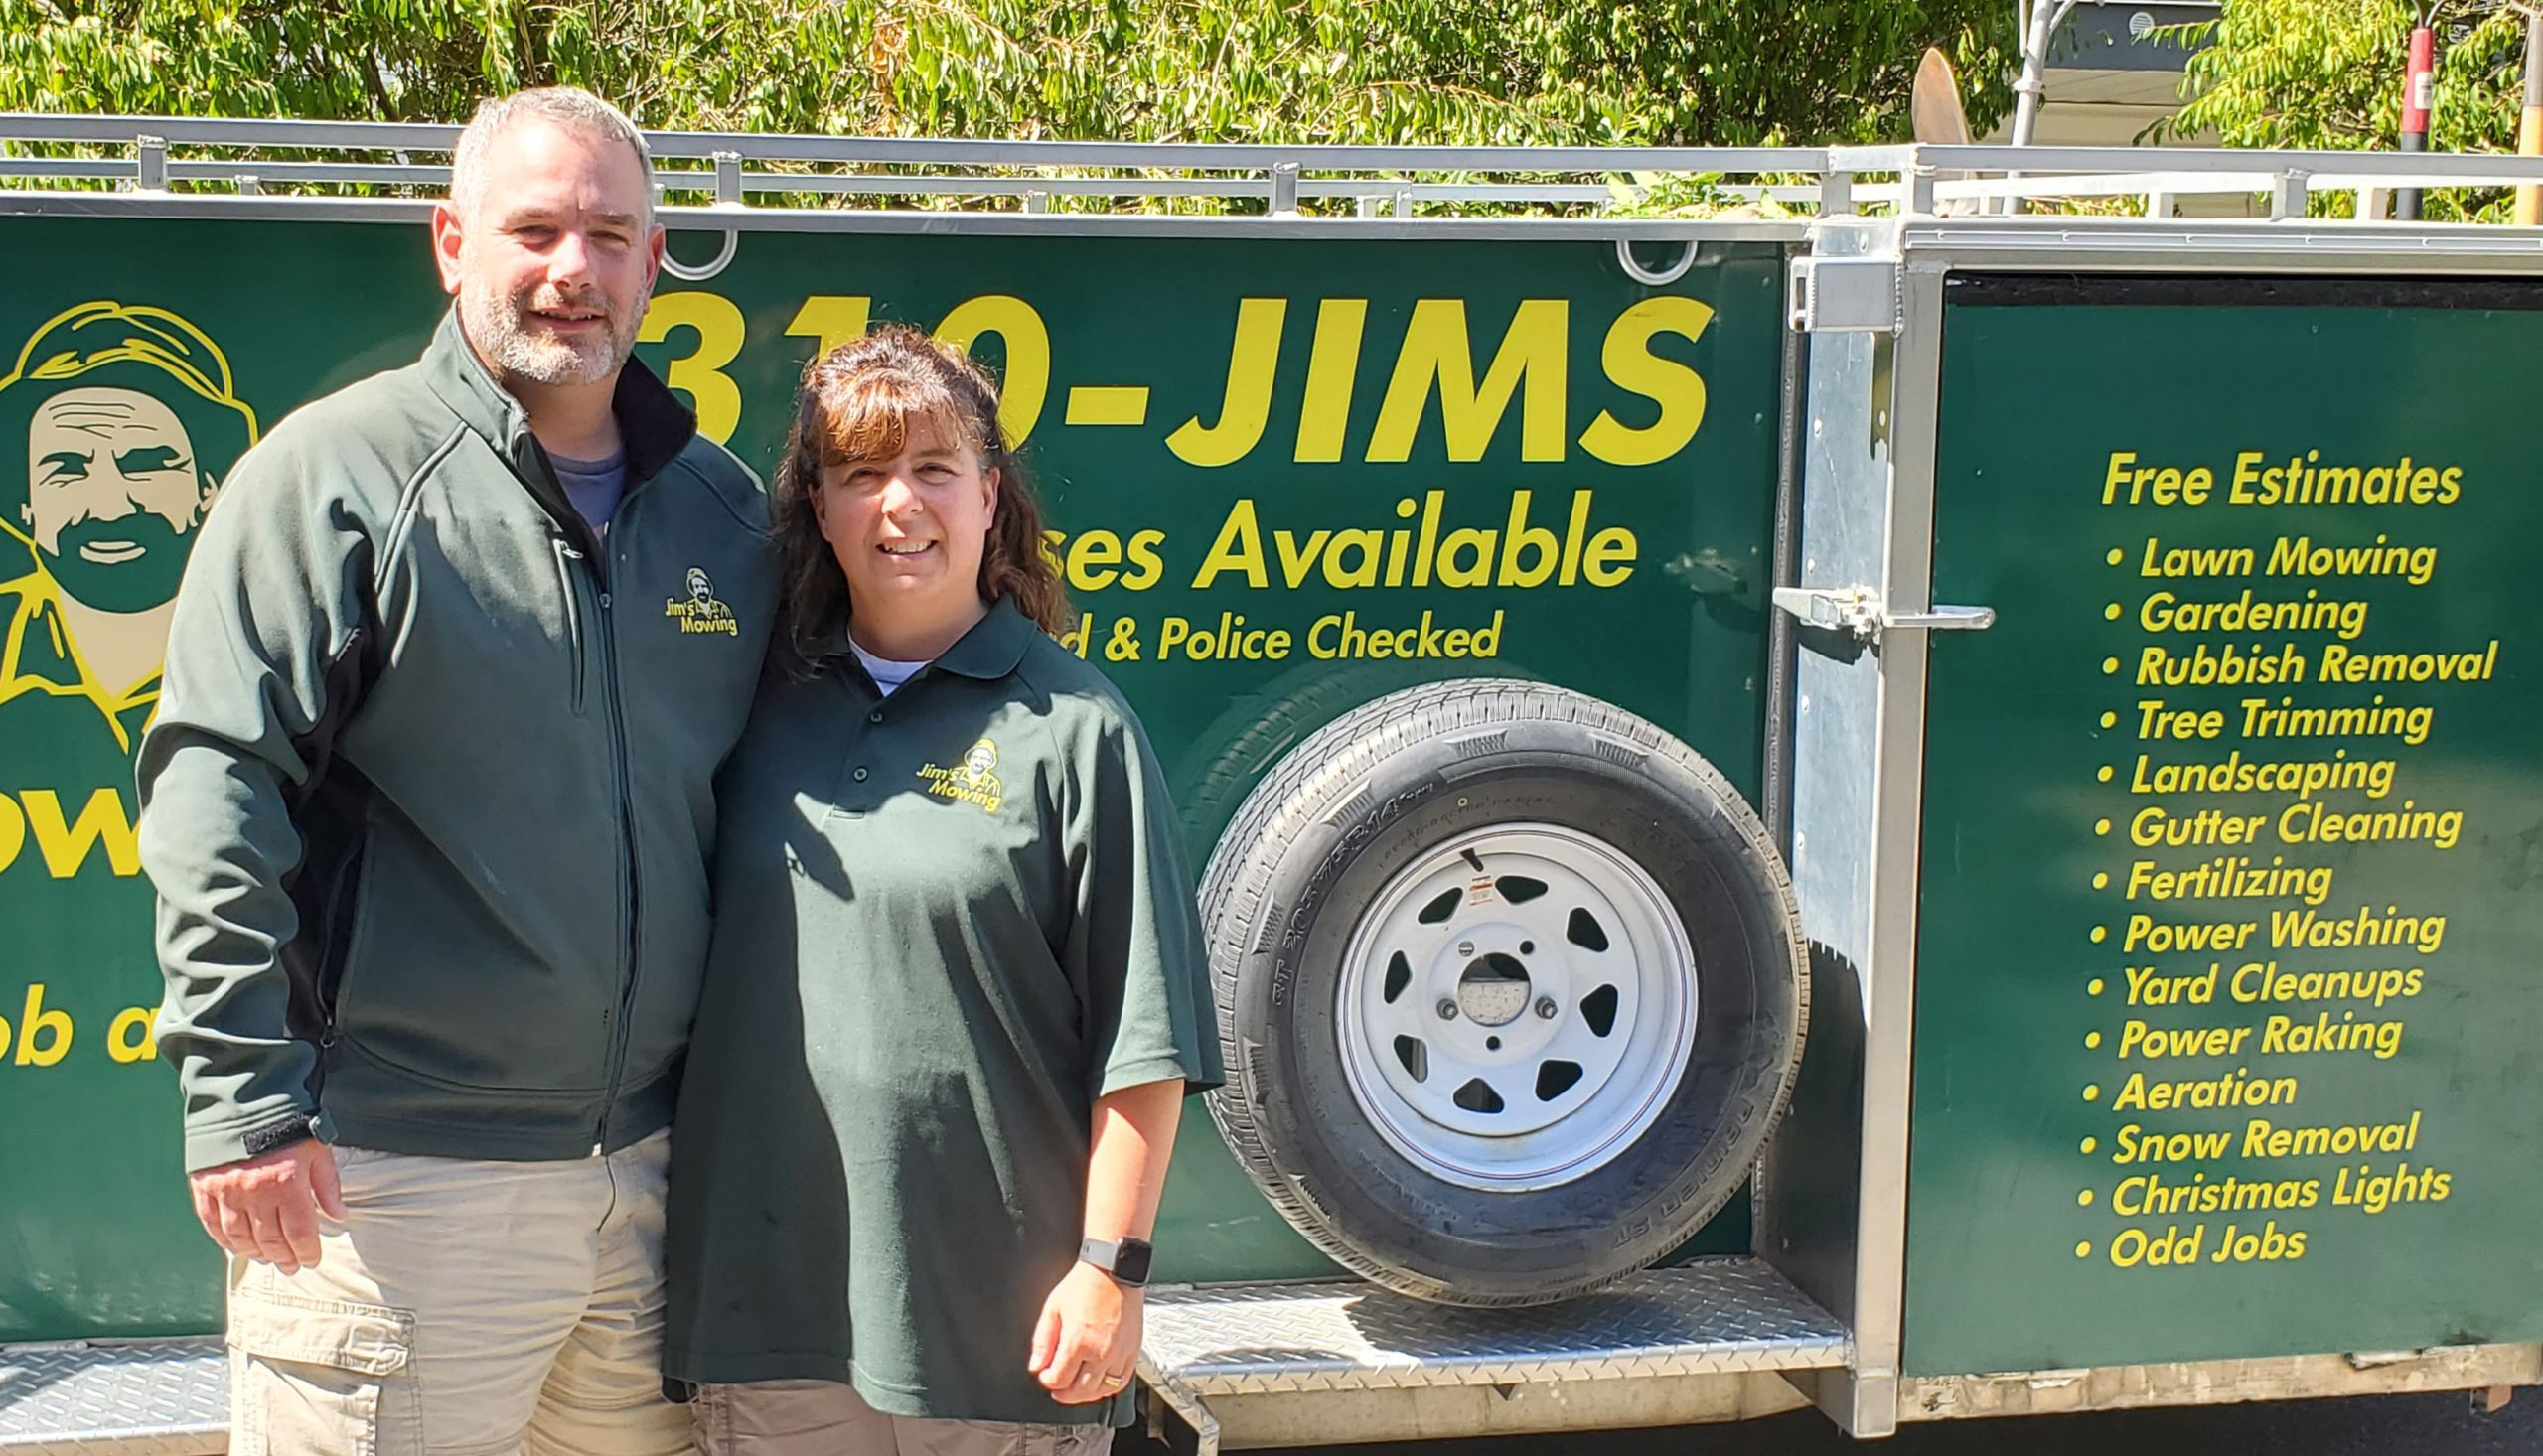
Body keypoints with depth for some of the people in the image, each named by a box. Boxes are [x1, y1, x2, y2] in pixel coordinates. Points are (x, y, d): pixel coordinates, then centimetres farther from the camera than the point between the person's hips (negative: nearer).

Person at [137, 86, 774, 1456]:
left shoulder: (721, 505, 11)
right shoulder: (336, 472, -5)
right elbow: (215, 788, -9)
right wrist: (245, 1099, -15)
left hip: (656, 1166, 5)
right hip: (397, 1176, -5)